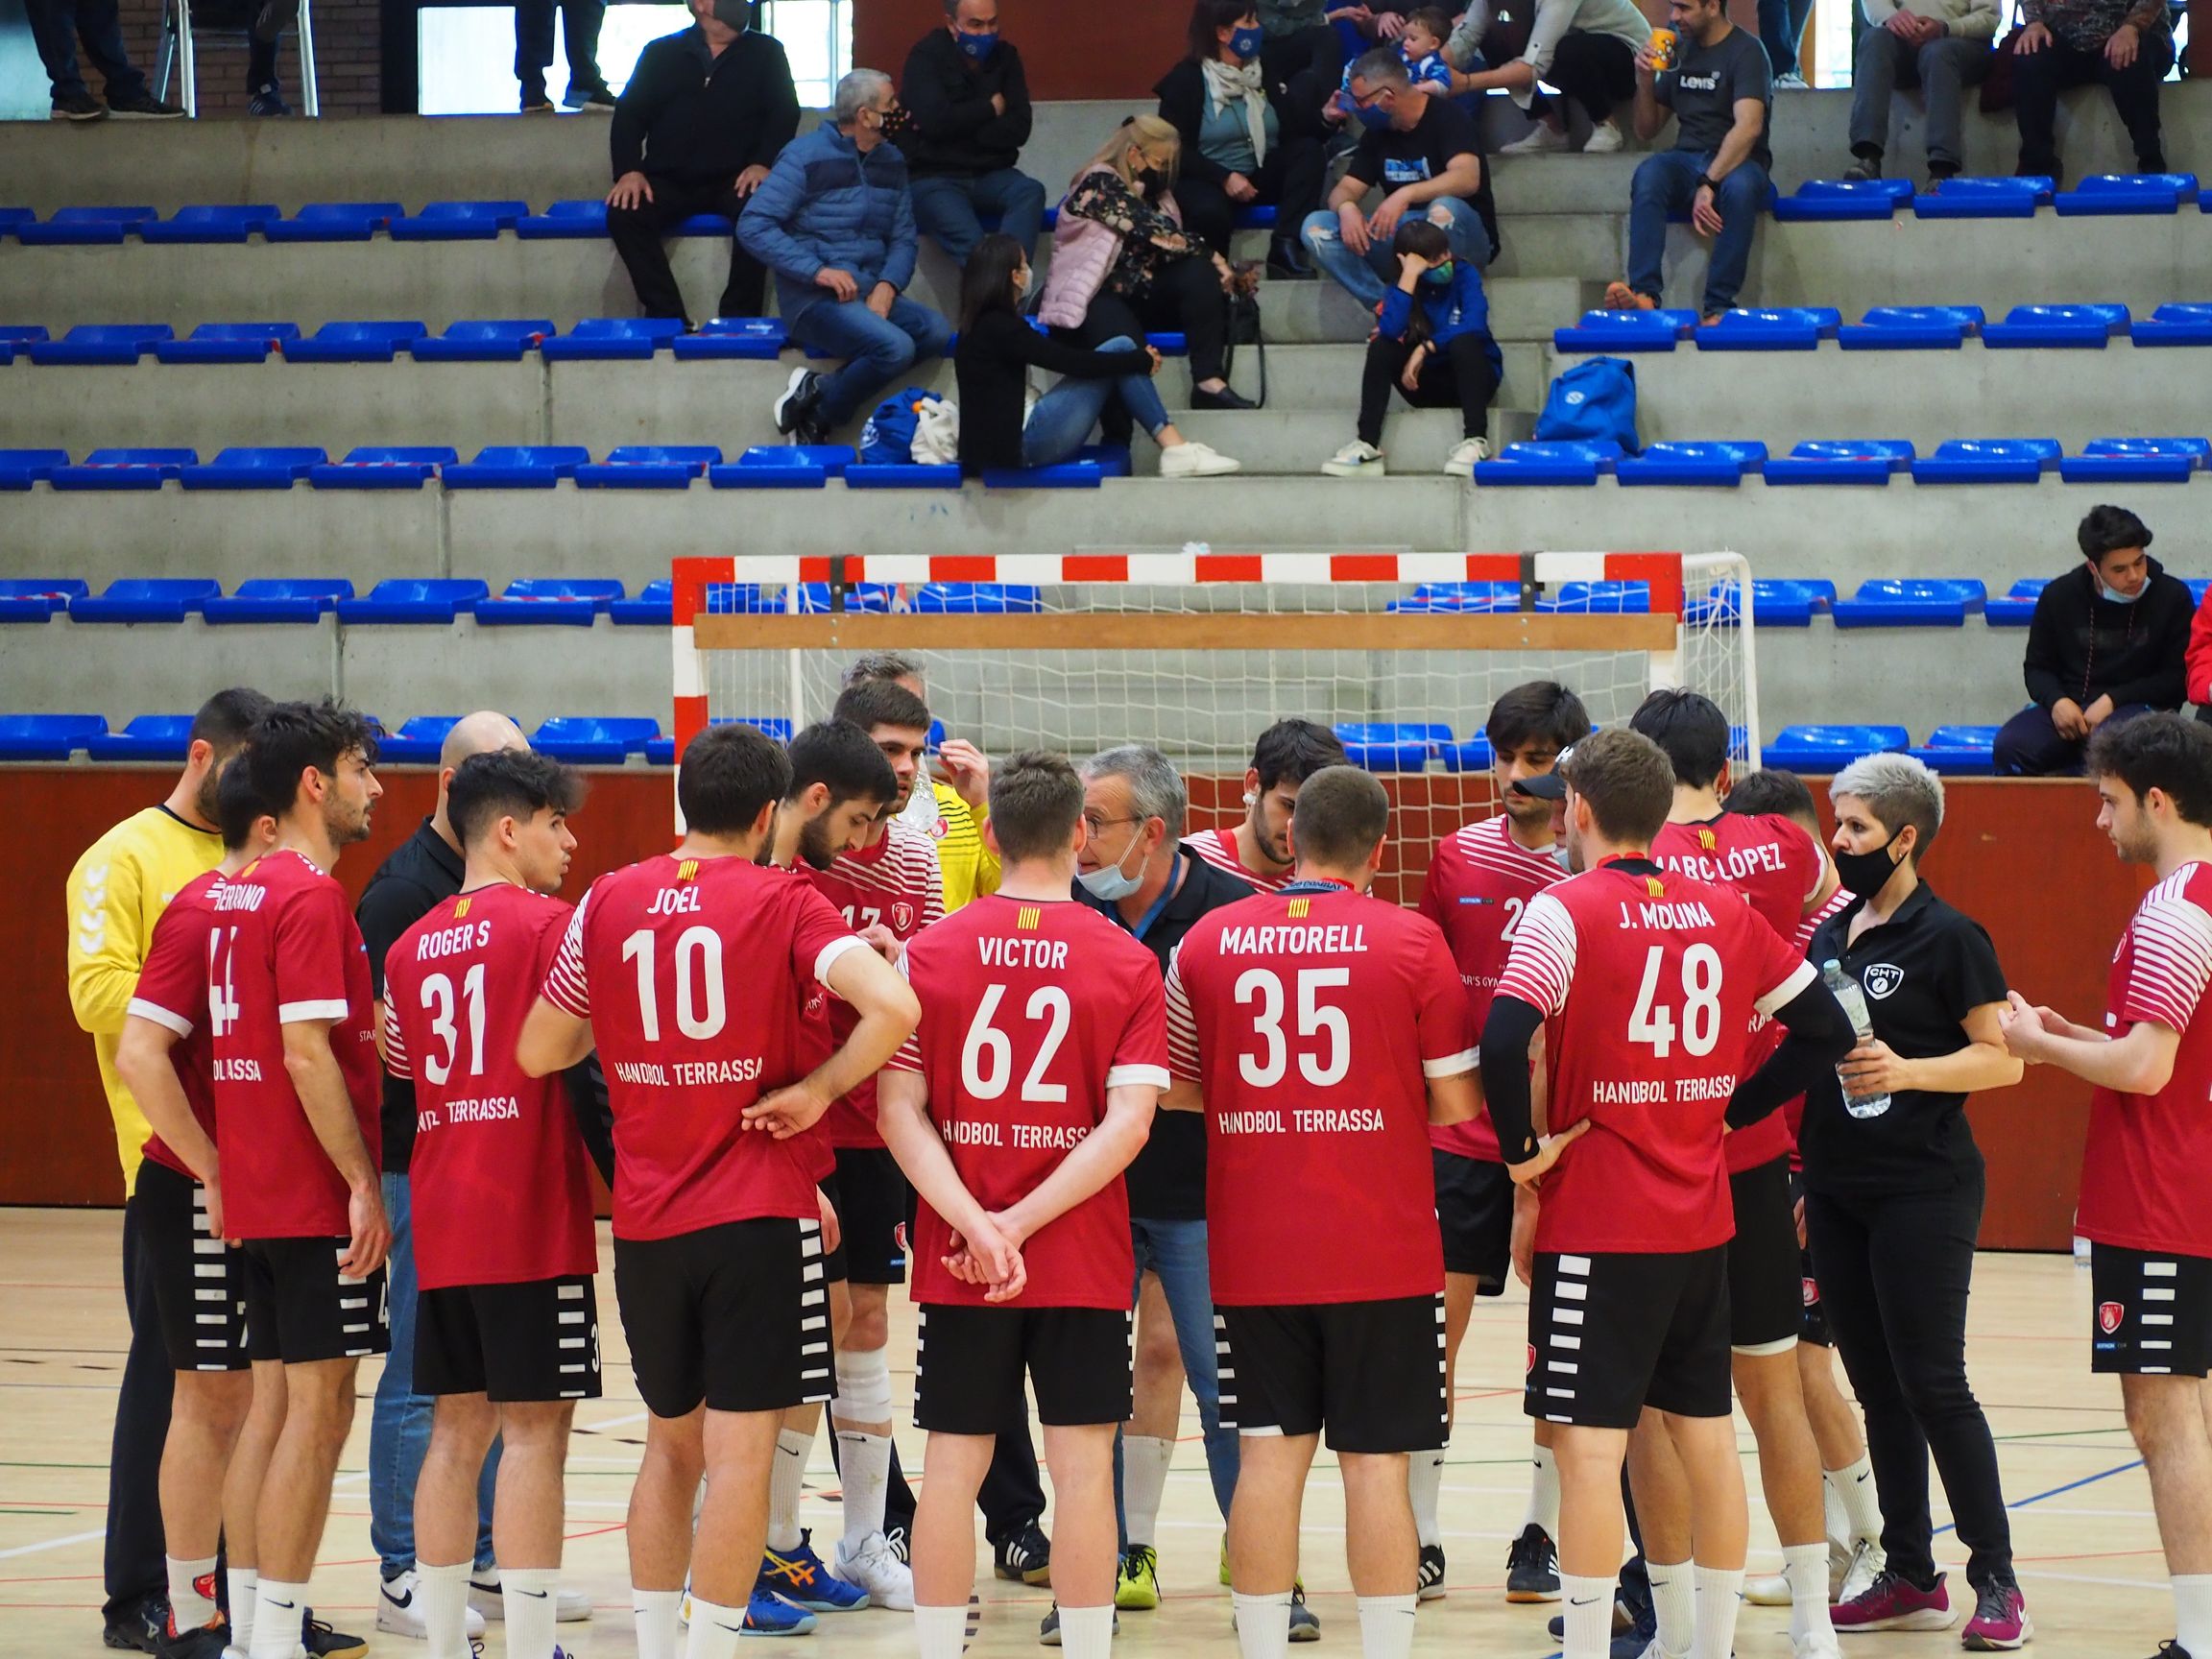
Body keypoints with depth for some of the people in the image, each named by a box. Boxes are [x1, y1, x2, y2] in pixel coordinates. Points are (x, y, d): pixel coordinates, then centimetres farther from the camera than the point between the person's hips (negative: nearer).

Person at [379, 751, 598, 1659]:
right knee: (535, 1426, -5)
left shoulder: (412, 946, 12)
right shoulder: (549, 924, -9)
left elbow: (399, 1070, 15)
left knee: (459, 1426, 11)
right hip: (534, 1222, -7)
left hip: (442, 1223, 7)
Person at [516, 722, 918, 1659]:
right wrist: (818, 1089, -9)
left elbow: (539, 1051, 8)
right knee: (740, 1446, -2)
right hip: (758, 1213, -4)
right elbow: (893, 1006, -22)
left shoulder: (607, 903, 3)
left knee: (671, 1441, 17)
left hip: (645, 1221, 4)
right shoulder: (782, 905, -7)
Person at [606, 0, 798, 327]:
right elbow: (630, 113, 6)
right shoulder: (662, 54, 10)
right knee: (623, 213, -28)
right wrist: (629, 171, -10)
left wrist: (763, 163, -15)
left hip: (733, 181, -1)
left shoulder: (765, 52, 10)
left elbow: (784, 112, 2)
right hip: (670, 181, 1)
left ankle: (738, 320, -28)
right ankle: (669, 320, -29)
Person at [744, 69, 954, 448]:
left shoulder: (890, 161, 12)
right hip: (814, 299, -7)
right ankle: (818, 412, -8)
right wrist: (818, 271, -21)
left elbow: (903, 239, 12)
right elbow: (753, 226, -13)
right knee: (896, 347, -30)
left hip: (870, 294, 7)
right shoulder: (806, 156, -7)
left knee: (936, 331, -20)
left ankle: (819, 391, -16)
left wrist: (888, 285, -10)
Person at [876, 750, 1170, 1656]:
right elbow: (1128, 1122, -13)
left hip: (956, 1264, 1)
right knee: (1082, 1462, 2)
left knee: (953, 1462, 6)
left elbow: (899, 1110, -8)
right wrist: (1023, 1224, -14)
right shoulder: (1129, 964, -4)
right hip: (1085, 1259, -1)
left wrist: (978, 1226, -13)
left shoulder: (931, 952, -1)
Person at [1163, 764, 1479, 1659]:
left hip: (1252, 1248, 2)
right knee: (1376, 1459, 2)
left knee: (1270, 1452, 6)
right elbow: (1457, 1104, -3)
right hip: (1382, 1248, -2)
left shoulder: (1206, 941, 1)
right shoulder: (1411, 941, -6)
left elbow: (1178, 1091, 8)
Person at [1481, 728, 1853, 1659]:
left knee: (1590, 1440, -6)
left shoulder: (1567, 909, -11)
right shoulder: (1722, 911, 6)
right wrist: (1727, 1110, 13)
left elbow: (1504, 1039, -25)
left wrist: (1523, 1149, -12)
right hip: (1702, 1218, 6)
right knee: (1704, 1432, 12)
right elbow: (1823, 1029, 10)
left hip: (1597, 1223, -6)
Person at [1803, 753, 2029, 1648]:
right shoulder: (1830, 934, 11)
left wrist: (1905, 1072, -23)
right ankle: (1909, 1577, 16)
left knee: (1932, 1384, -7)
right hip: (1838, 1193, 7)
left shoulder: (1947, 937, -9)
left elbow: (2001, 1059, -10)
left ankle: (1996, 1580, -1)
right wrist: (1802, 1177, 17)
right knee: (1876, 1387, 9)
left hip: (1923, 1194, -7)